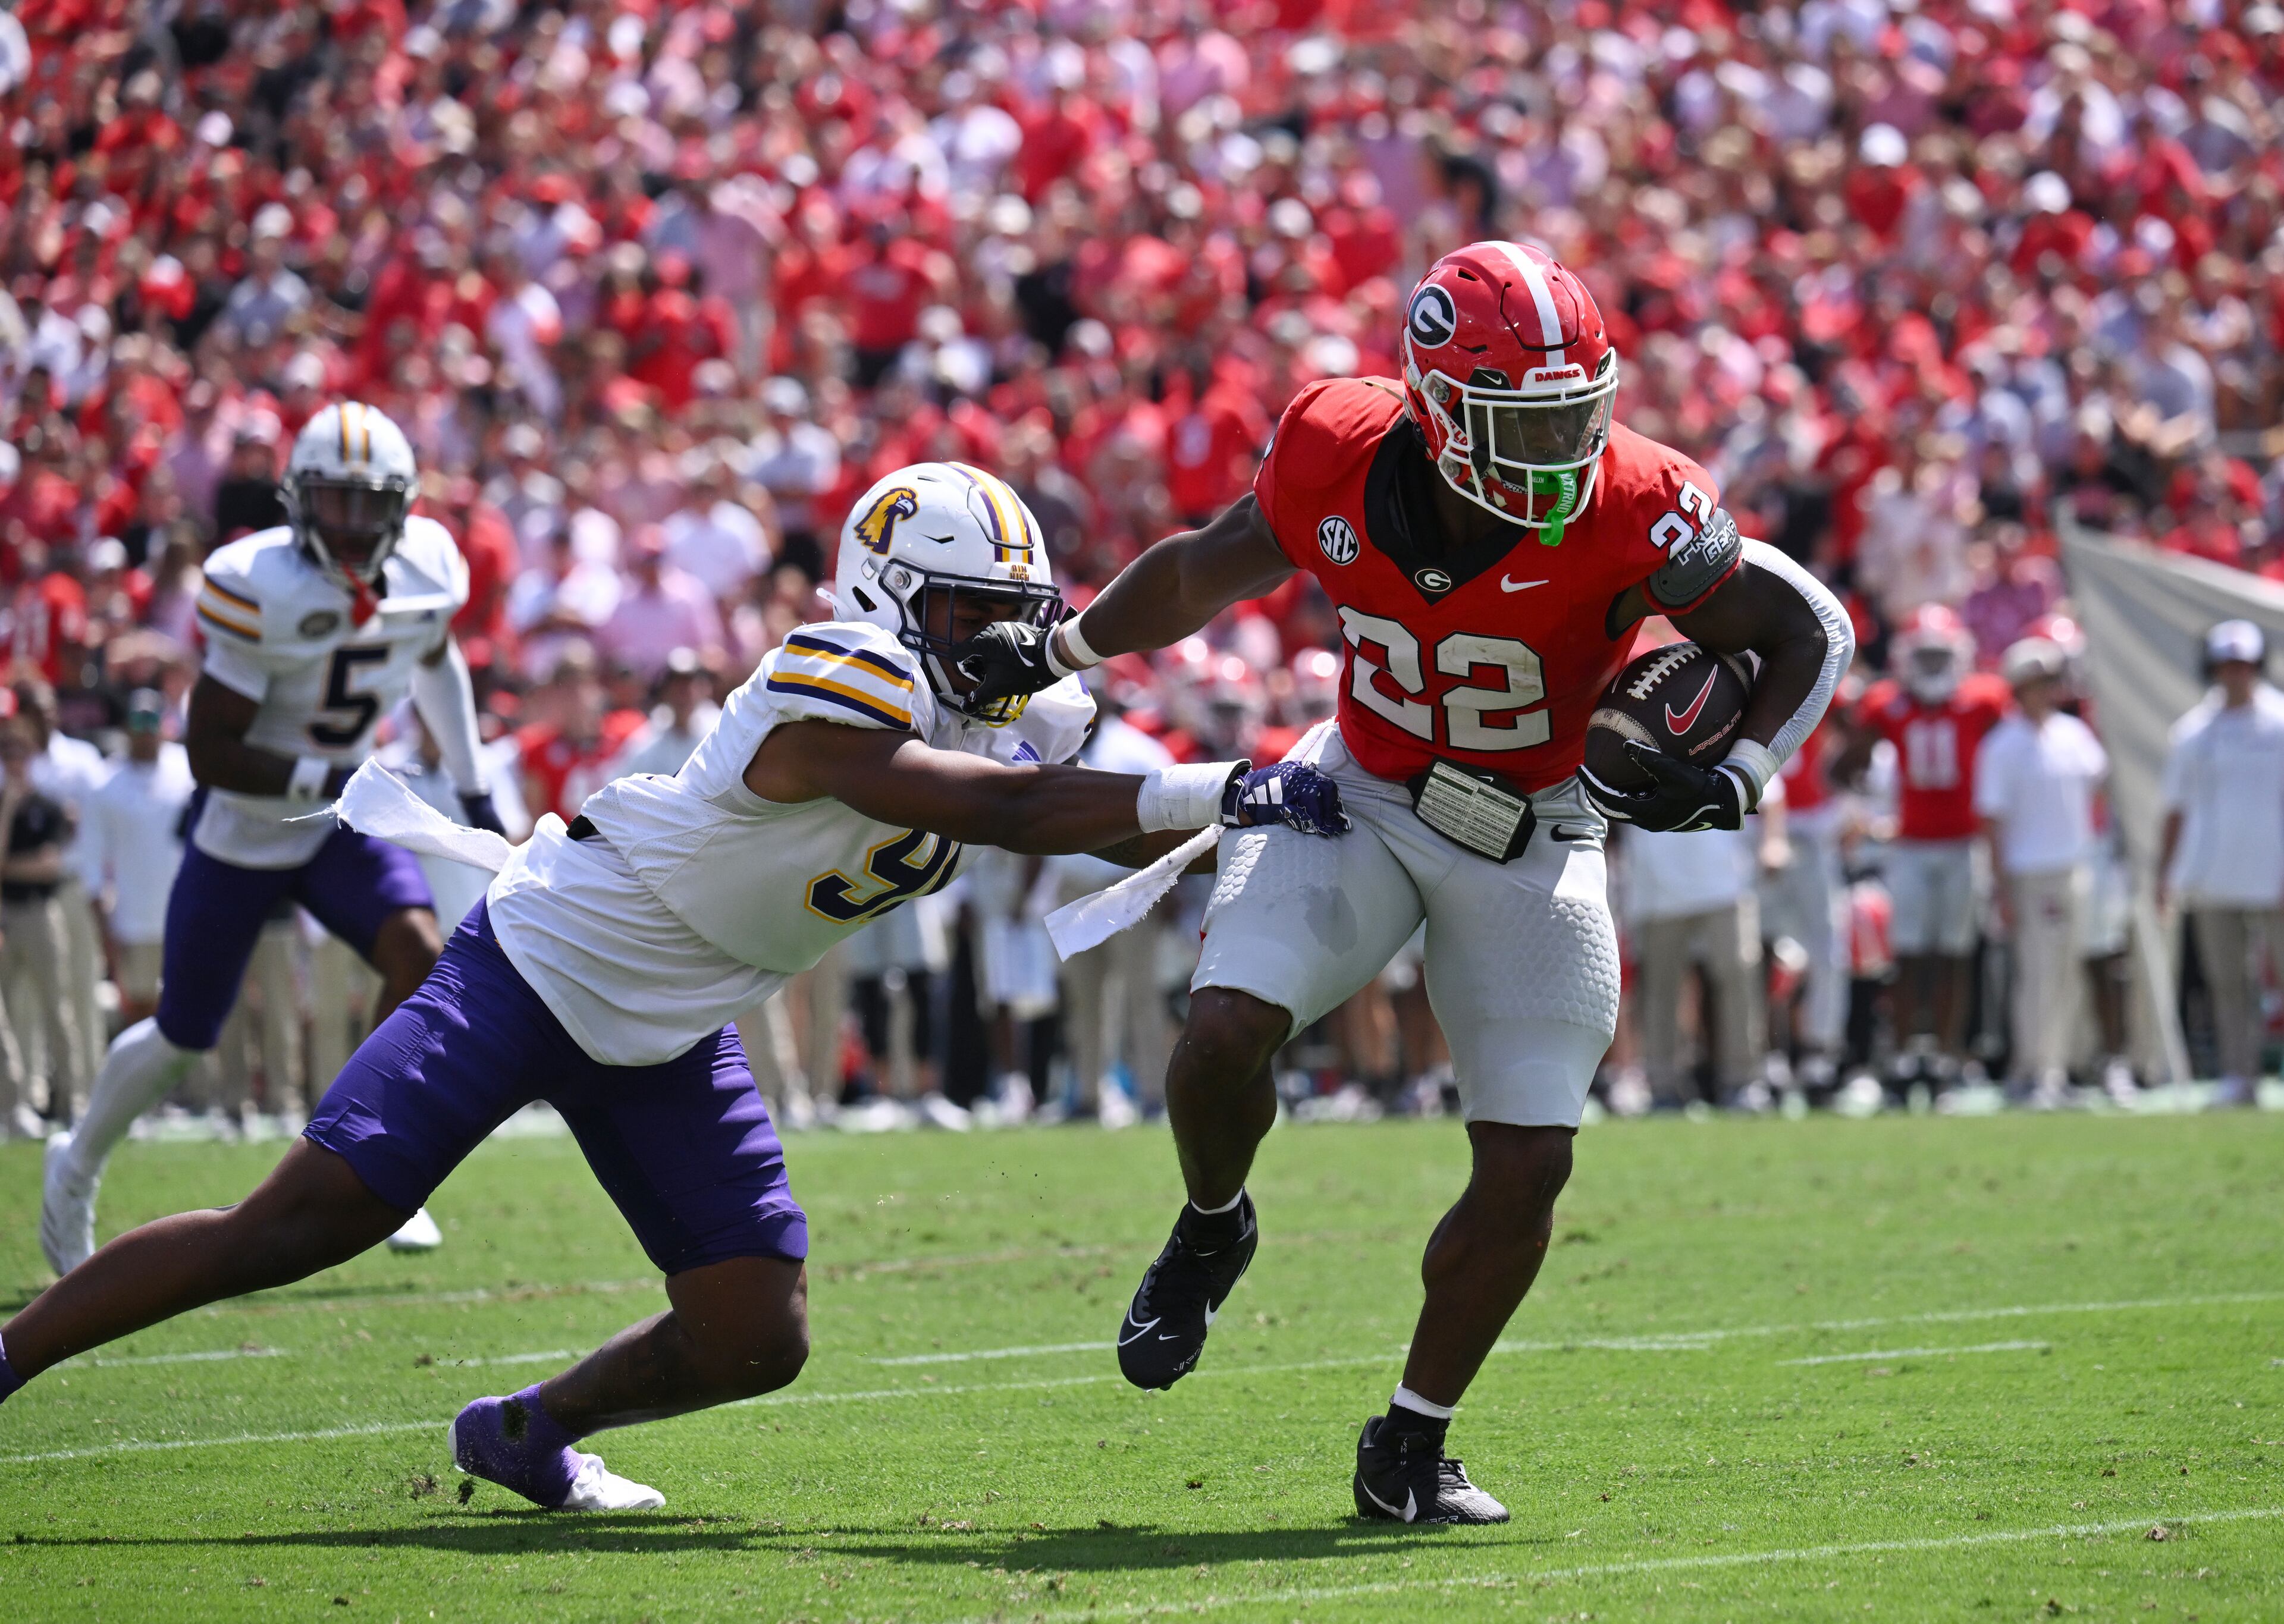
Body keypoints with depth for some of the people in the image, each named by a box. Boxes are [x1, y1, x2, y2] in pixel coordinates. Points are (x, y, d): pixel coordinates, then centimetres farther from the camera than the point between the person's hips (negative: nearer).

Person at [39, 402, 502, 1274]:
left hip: (340, 820, 4)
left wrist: (473, 784, 19)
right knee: (182, 1036, 8)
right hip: (241, 831, -4)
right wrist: (328, 780, -35)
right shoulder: (259, 588, -27)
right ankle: (78, 1163, 36)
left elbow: (435, 658, 17)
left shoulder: (427, 570, -9)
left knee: (418, 952, -22)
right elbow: (210, 752, -26)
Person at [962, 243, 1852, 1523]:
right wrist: (1072, 644, -8)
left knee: (1529, 1167, -5)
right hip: (1364, 795, 1)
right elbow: (1210, 571, 3)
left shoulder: (1630, 517, -27)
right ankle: (1212, 1231, 14)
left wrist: (1735, 781, -30)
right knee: (1226, 1031, -21)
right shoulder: (1340, 464, -19)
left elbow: (1811, 631, -15)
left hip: (1534, 837, -1)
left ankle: (1411, 1445, 15)